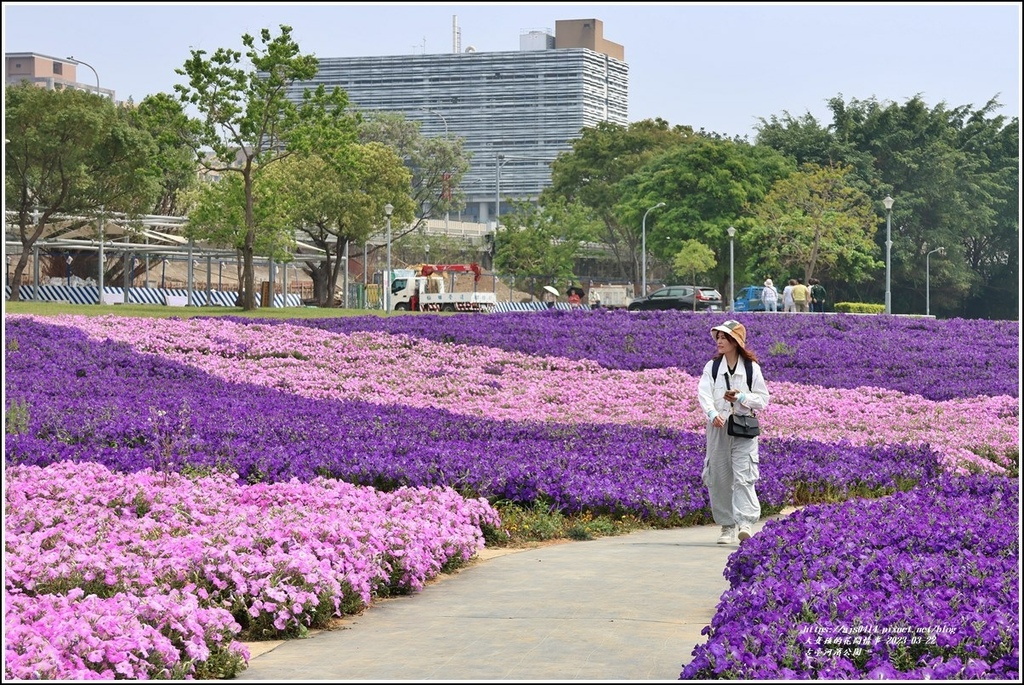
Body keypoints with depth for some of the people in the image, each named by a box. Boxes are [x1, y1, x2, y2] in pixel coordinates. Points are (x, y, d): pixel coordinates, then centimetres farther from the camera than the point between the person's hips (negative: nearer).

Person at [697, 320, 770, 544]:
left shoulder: (751, 368, 3)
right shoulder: (712, 367, 7)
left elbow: (763, 399, 4)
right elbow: (704, 394, -8)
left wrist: (741, 397, -13)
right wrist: (713, 414, -27)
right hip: (718, 427, 3)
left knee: (743, 476, -13)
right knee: (719, 477, 4)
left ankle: (745, 523, -19)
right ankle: (727, 526, 13)